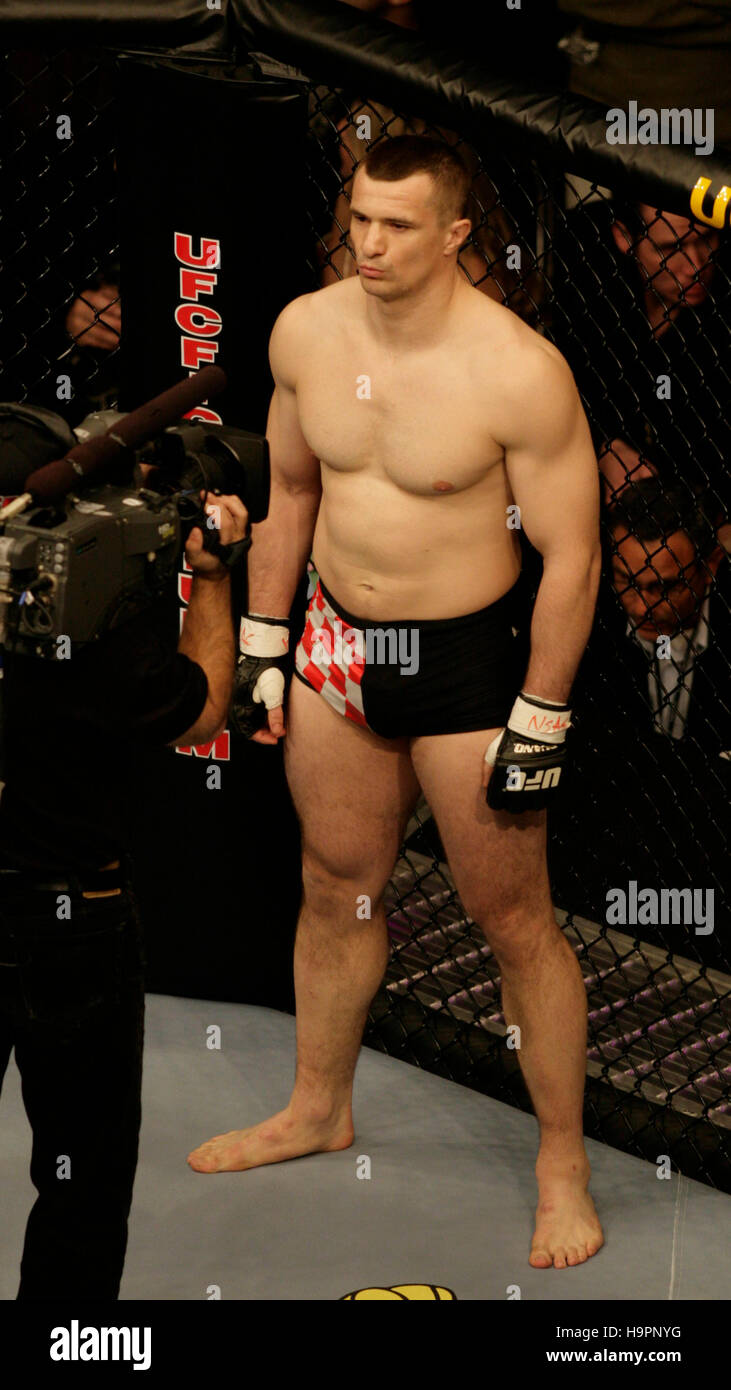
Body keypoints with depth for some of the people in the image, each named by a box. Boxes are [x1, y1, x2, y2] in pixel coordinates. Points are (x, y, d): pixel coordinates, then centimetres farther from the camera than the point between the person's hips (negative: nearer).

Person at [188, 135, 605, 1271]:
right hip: (337, 647, 6)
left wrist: (539, 726, -15)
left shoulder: (518, 371, -23)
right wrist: (262, 643, 13)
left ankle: (564, 1161, 19)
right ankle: (319, 1110, 42)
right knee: (336, 890, 21)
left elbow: (571, 555, -16)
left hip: (466, 662, -5)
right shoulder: (305, 332, -4)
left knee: (515, 922, 4)